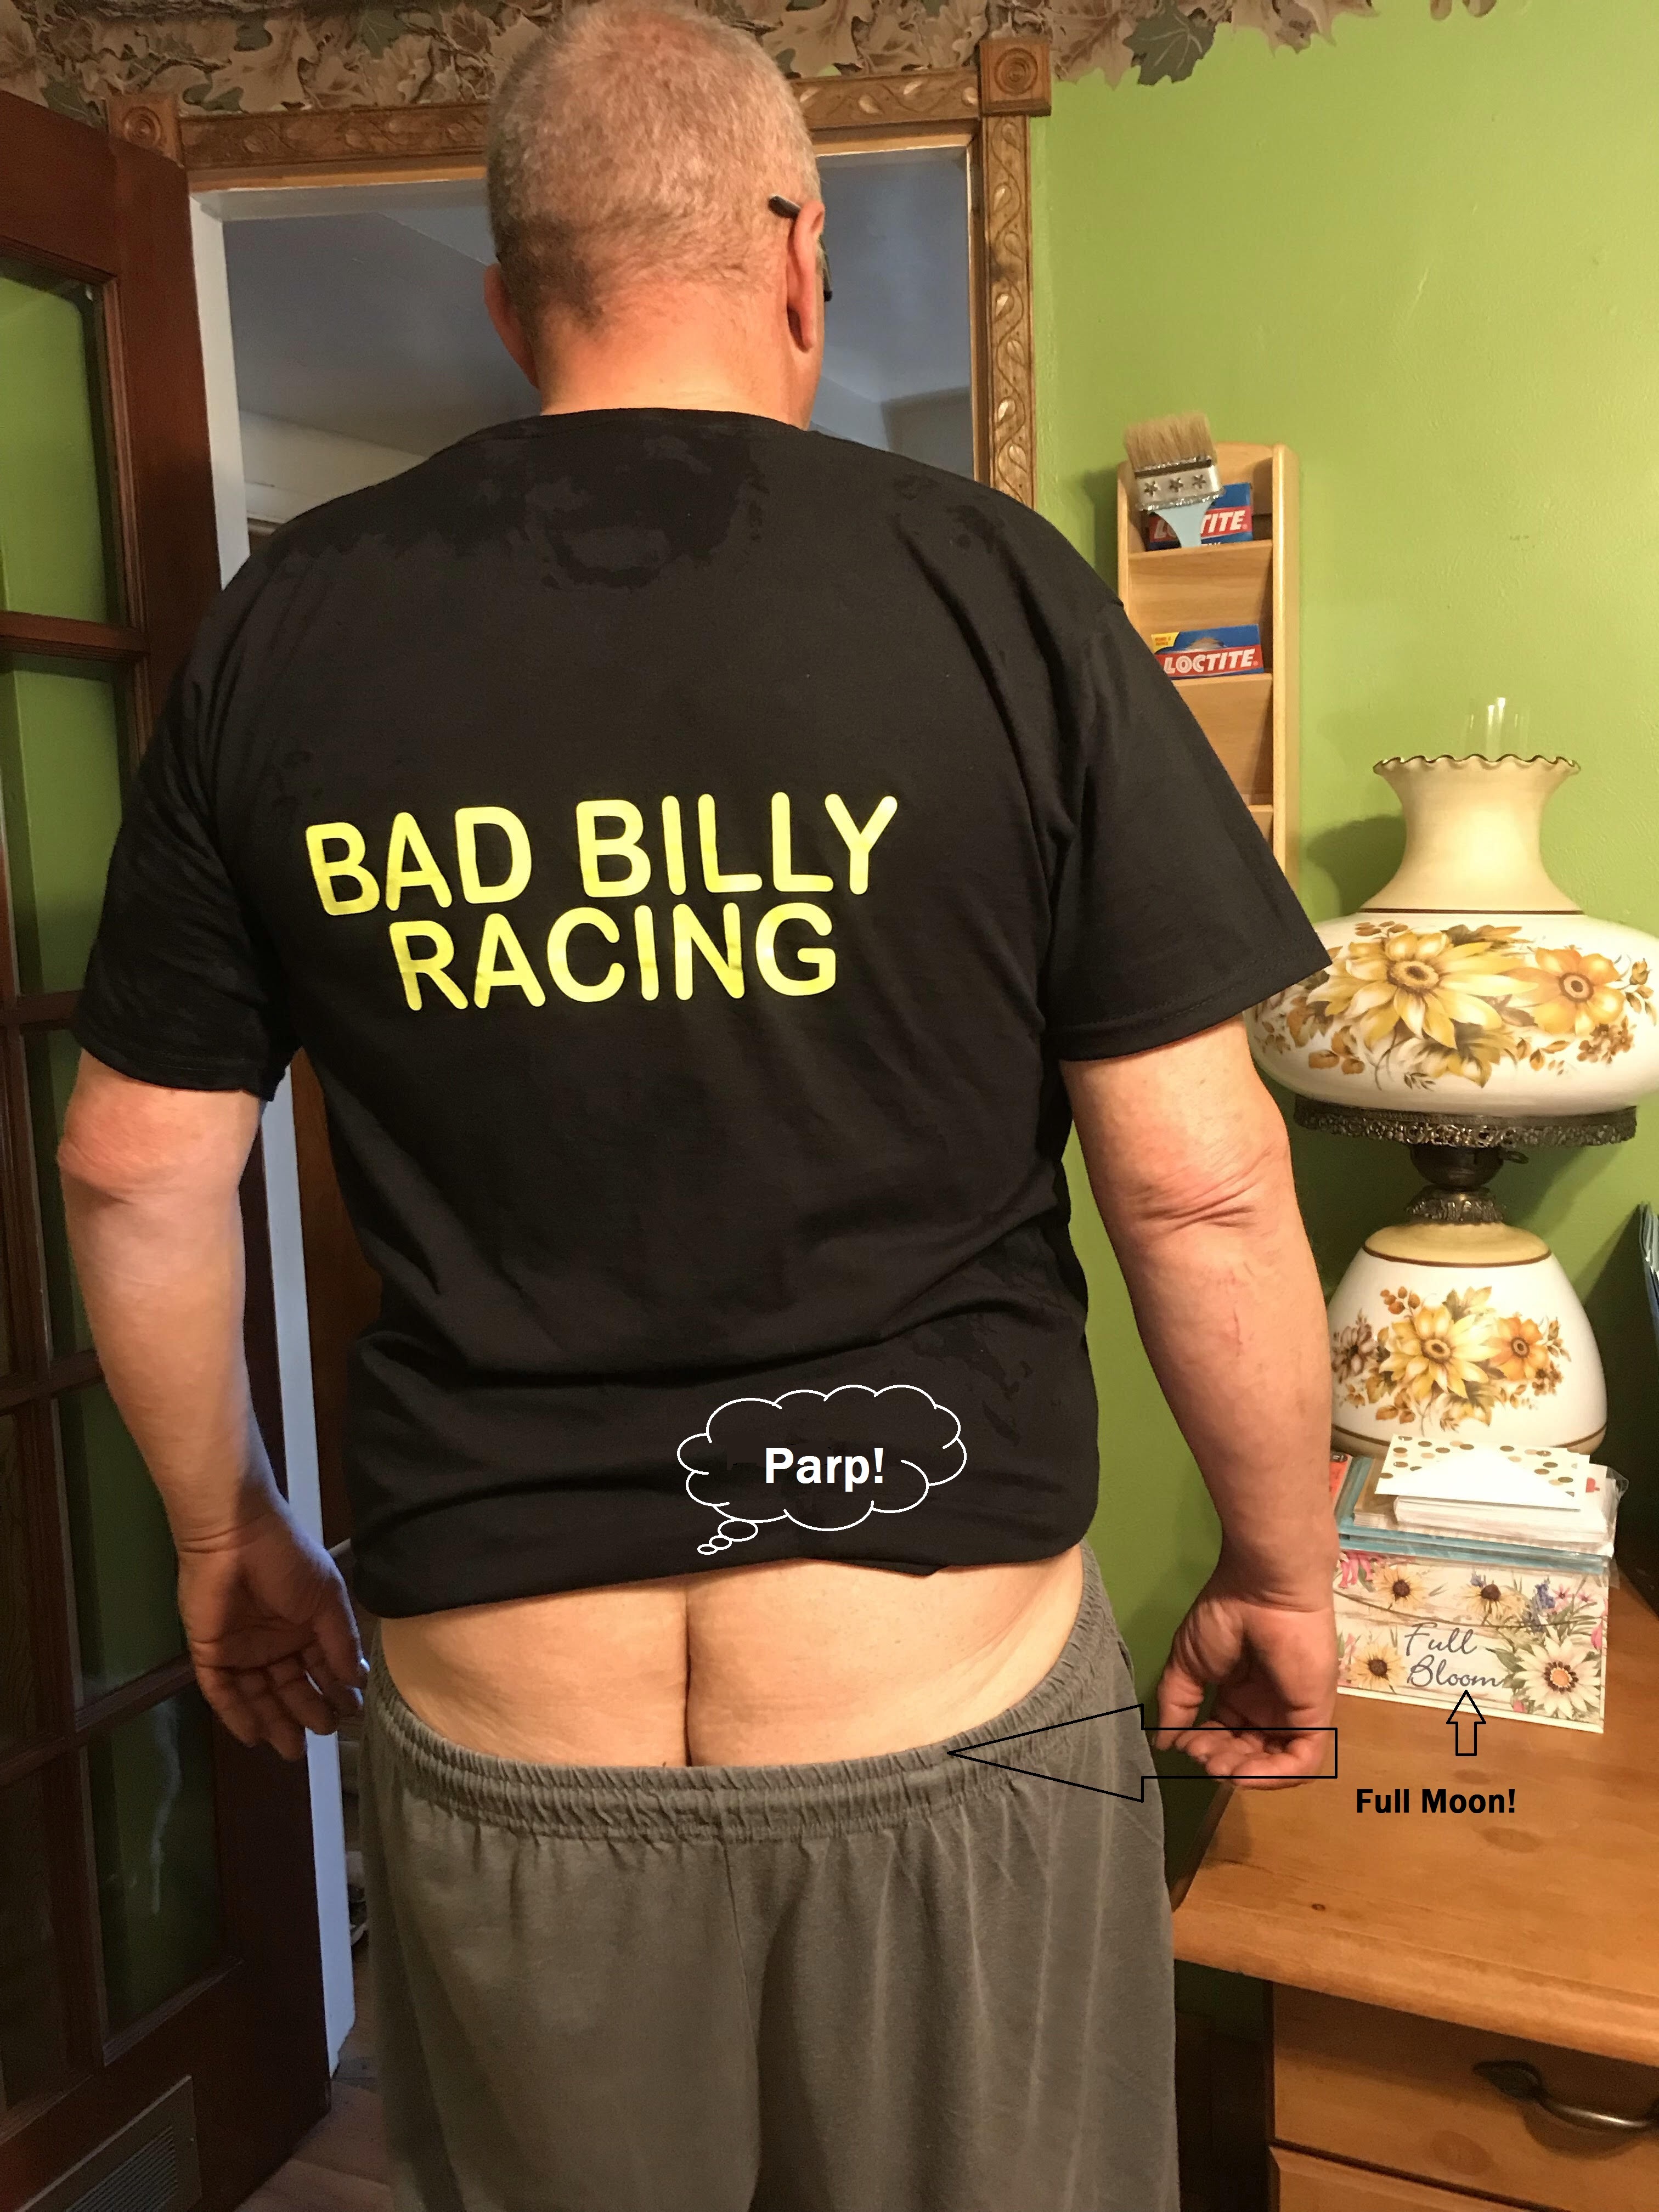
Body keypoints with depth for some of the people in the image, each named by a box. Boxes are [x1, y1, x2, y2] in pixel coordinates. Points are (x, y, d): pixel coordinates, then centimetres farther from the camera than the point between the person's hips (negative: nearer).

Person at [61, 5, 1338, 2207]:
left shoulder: (283, 631, -2)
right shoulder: (996, 591, -10)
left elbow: (137, 1173, 3)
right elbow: (1201, 1187, -9)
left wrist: (225, 1533, 18)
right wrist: (1284, 1572, 6)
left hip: (490, 1716, 3)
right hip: (948, 1708, -1)